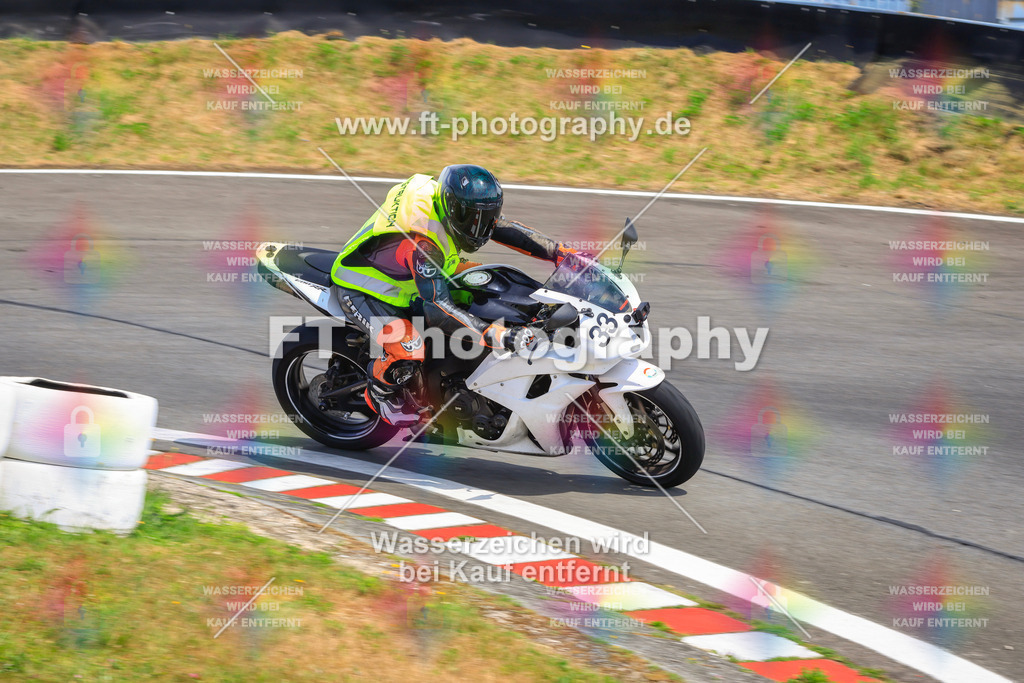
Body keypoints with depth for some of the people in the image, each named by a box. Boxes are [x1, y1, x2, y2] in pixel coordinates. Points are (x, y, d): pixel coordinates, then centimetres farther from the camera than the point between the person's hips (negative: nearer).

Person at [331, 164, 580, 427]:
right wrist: (499, 336, -53)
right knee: (410, 351, -33)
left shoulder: (449, 208, -13)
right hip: (363, 293, -9)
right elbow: (437, 309, -45)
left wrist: (563, 253, -9)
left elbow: (504, 228, -2)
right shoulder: (421, 245, -39)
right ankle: (379, 393, 1)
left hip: (402, 276, 9)